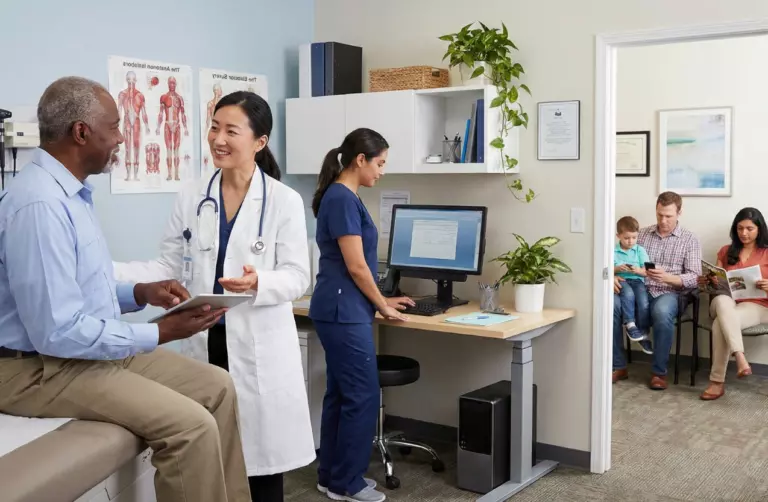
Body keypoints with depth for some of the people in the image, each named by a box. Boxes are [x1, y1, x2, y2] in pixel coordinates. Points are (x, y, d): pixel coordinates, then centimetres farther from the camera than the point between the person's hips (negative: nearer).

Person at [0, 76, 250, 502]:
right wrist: (160, 333, -20)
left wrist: (141, 293, 2)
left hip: (94, 348, 10)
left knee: (217, 387, 6)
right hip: (44, 367, -10)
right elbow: (58, 333, -27)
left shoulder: (70, 192, 8)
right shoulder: (39, 204, -24)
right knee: (191, 424, -22)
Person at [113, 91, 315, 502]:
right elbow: (167, 268, 7)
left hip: (258, 345, -3)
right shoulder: (191, 197, 5)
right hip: (204, 340, 3)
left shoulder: (284, 201, -5)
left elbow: (298, 276, -6)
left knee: (261, 463, 4)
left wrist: (259, 282, -26)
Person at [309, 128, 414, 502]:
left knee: (340, 394, 14)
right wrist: (382, 305, -5)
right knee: (362, 396, -2)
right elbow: (355, 266, -17)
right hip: (344, 313, -10)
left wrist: (380, 300, 20)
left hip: (341, 311, 10)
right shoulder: (343, 199, -17)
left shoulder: (342, 197, 14)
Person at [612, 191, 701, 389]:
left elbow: (694, 278, -4)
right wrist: (615, 276, -10)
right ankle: (619, 366, -17)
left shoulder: (690, 240, 5)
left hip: (668, 293, -3)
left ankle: (659, 372, -20)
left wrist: (667, 277, -22)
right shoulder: (642, 234, 14)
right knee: (611, 305, -30)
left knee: (662, 312, -39)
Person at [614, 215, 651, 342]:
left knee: (644, 302, -26)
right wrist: (616, 269, -14)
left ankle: (642, 332, -11)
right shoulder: (613, 251, 7)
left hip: (637, 280, 1)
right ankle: (630, 325, -28)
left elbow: (646, 272, 6)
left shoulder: (640, 250, 10)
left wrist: (637, 270, -15)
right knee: (628, 294, -37)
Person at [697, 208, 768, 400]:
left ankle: (718, 381, -31)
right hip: (726, 303, 2)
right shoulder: (726, 251, 18)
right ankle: (740, 358, -50)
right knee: (722, 300, -39)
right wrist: (706, 282, -8)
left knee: (720, 325, -36)